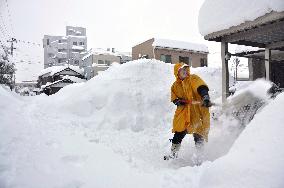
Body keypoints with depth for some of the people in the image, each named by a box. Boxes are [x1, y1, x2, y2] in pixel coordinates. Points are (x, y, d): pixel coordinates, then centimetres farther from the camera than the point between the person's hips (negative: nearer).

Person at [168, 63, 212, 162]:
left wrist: (206, 98, -34)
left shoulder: (193, 78, 2)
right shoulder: (175, 86, 15)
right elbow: (174, 99, 14)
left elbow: (202, 88, -15)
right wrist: (178, 101, -10)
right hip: (184, 113, 3)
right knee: (179, 134, -2)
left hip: (198, 111, -2)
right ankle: (173, 155, 12)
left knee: (199, 136, 1)